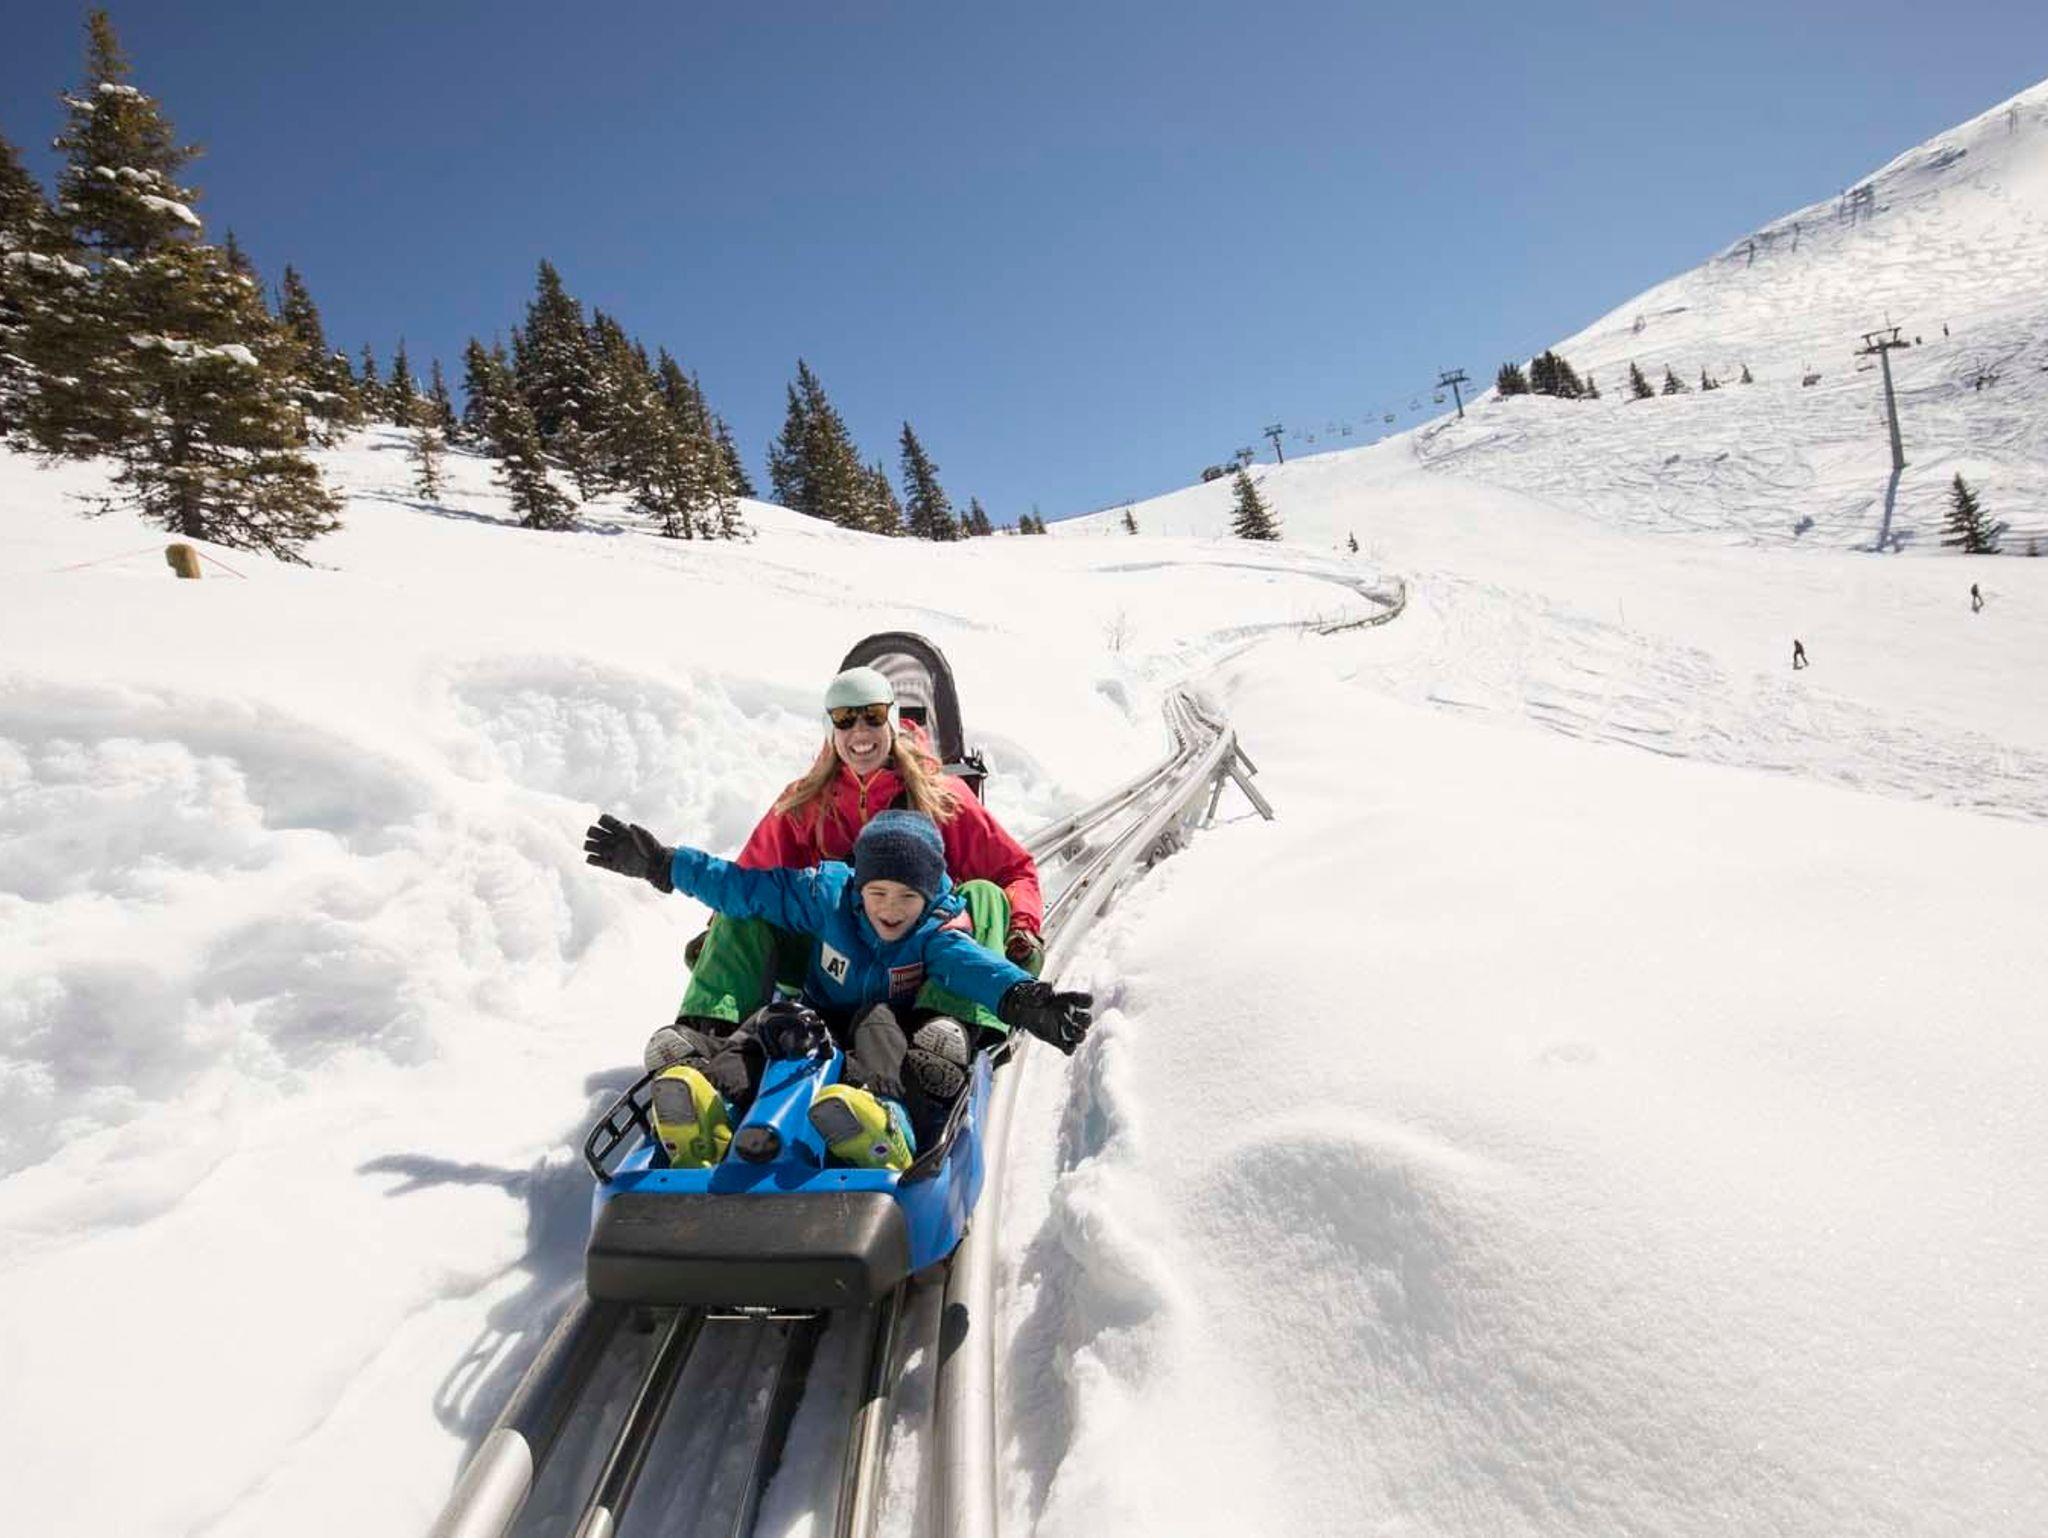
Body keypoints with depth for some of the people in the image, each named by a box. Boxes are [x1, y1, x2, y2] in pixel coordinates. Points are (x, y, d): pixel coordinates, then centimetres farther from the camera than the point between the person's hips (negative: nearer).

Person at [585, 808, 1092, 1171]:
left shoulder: (937, 930, -11)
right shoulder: (826, 895, -3)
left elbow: (971, 963, -31)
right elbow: (743, 886, 2)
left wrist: (1021, 997, -53)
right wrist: (659, 863, 1)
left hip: (894, 1038, -3)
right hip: (819, 1027, 3)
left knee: (877, 1020, -36)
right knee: (770, 1018, -26)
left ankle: (879, 1112, -62)